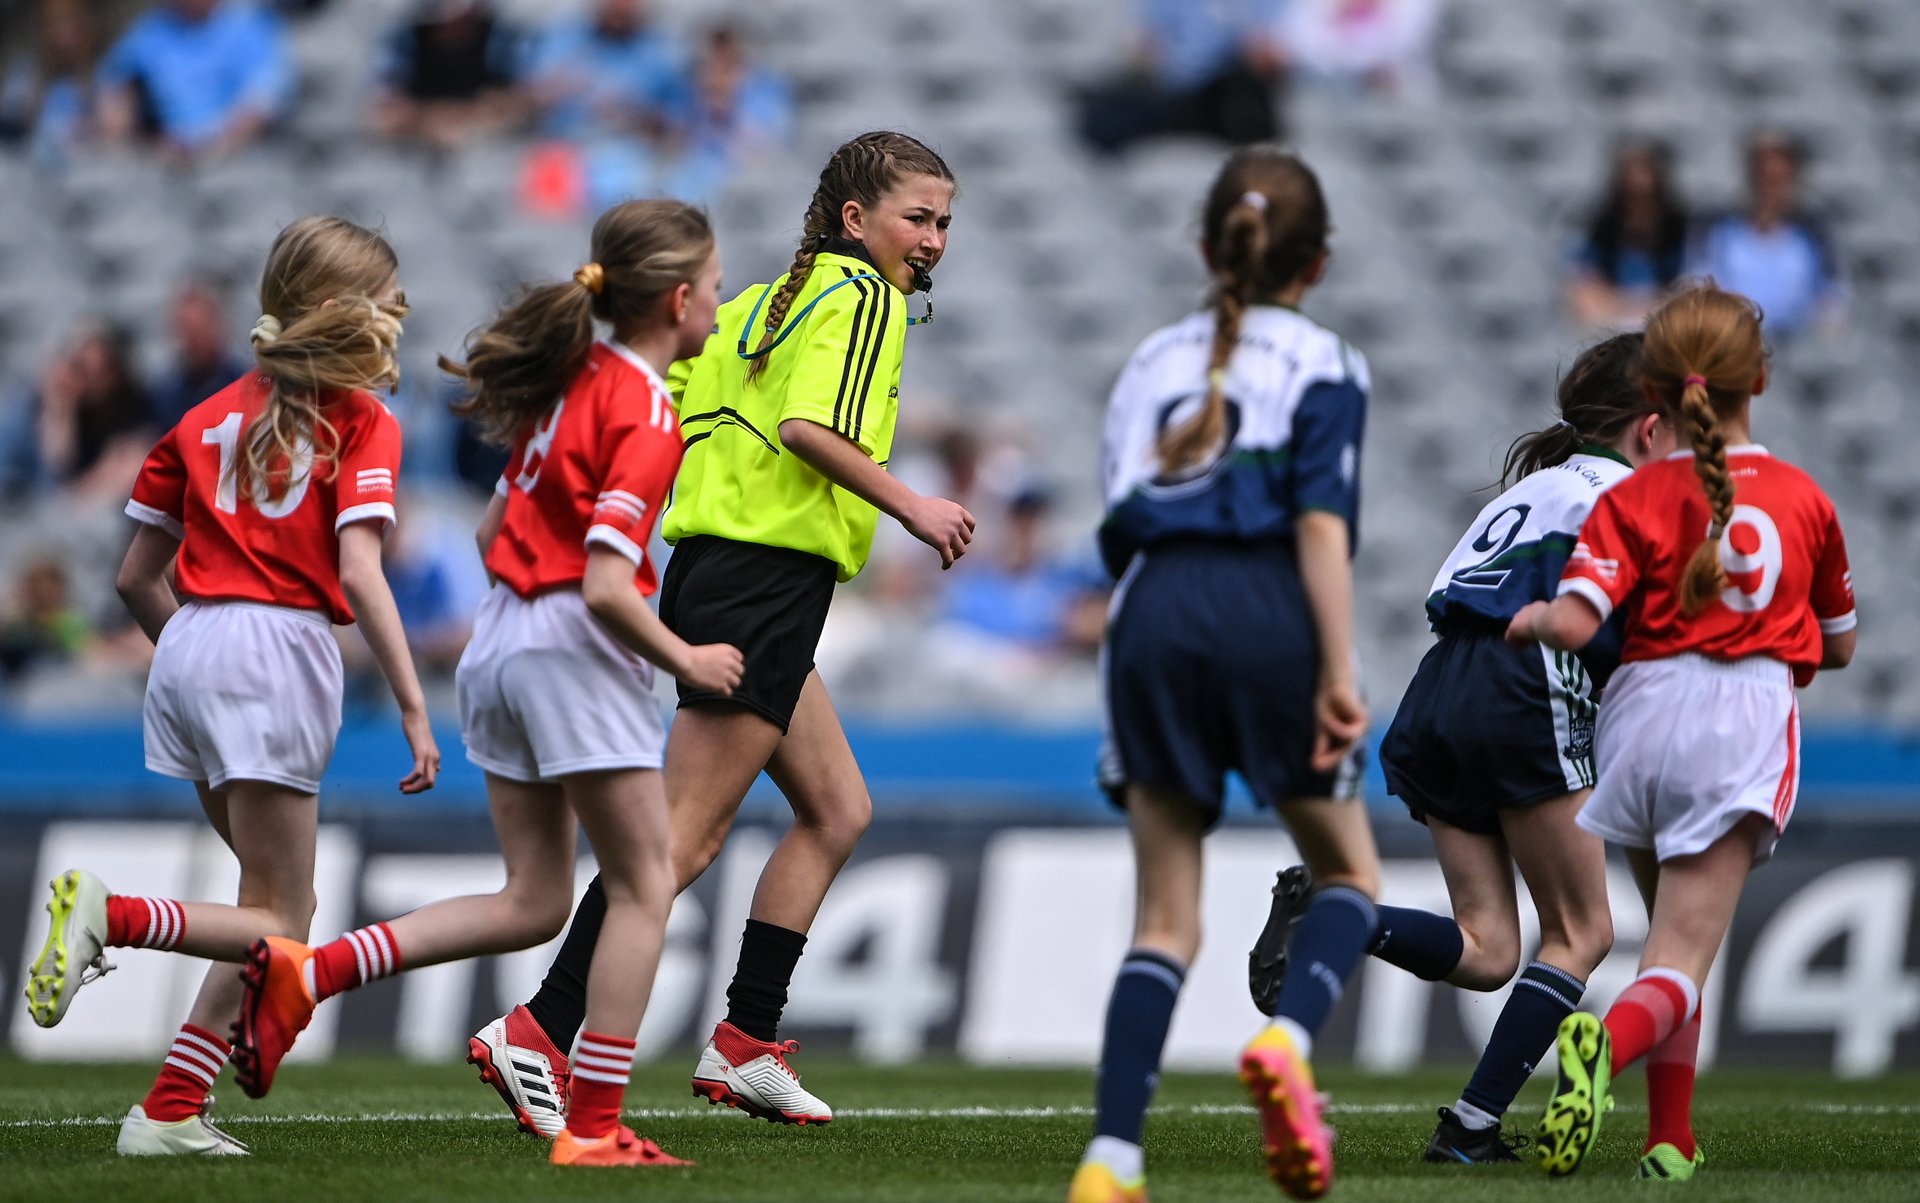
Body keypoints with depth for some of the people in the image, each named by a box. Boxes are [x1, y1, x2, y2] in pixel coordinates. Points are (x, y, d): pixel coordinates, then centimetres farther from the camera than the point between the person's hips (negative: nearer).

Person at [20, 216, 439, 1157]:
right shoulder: (361, 423, -1)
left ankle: (174, 1112, 6)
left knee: (276, 900, 16)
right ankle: (110, 917, -25)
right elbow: (358, 572, -13)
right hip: (278, 652, -7)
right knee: (277, 922, 0)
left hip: (189, 653, 7)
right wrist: (413, 709, -13)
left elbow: (137, 579, 17)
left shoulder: (212, 417, 17)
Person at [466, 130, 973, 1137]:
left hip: (711, 565, 10)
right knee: (686, 836, -10)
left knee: (837, 810, 16)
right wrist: (912, 508, -16)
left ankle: (747, 1041, 13)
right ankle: (538, 1033, -14)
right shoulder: (864, 298, -7)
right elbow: (809, 424, -22)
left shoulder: (771, 298, 19)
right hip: (763, 588, -10)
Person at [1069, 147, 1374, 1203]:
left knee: (1166, 918, 7)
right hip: (1267, 611, -4)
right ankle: (1287, 1040, -16)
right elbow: (1322, 525, -7)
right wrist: (1338, 674, -11)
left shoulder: (1153, 362, 20)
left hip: (1155, 609, 4)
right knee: (1348, 872, 14)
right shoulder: (1321, 365, 5)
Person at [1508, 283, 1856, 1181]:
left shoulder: (1635, 499, 0)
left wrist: (1530, 619, 9)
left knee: (1672, 931, 23)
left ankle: (1671, 1137, 19)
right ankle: (1607, 1041, -42)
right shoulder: (1805, 499, 8)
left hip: (1644, 708, 1)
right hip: (1747, 717, -1)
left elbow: (1573, 624, -13)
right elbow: (1838, 645, 20)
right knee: (1679, 964, -9)